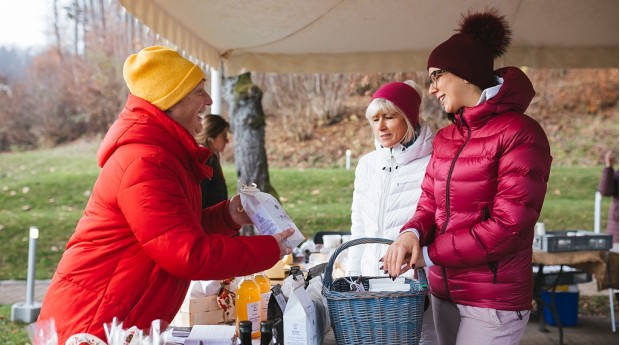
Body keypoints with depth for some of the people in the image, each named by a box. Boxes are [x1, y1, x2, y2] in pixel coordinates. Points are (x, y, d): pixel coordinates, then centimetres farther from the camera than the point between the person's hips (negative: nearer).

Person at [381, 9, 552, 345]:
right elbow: (429, 205, 11)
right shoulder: (445, 138, 11)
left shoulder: (520, 134, -14)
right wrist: (412, 234, -13)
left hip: (494, 299, -7)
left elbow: (509, 225, -19)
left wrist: (429, 254, -14)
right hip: (443, 290, 7)